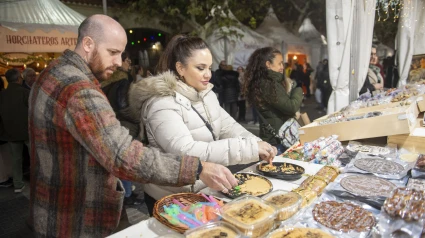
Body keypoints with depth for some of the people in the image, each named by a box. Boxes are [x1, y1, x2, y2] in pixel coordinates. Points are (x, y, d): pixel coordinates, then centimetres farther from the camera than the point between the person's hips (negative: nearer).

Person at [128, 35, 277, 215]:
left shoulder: (206, 94, 2)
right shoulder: (162, 103, -24)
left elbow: (228, 127, 3)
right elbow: (185, 152, -34)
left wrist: (256, 144, -16)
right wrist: (249, 148, -34)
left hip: (206, 190, 8)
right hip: (172, 199, -7)